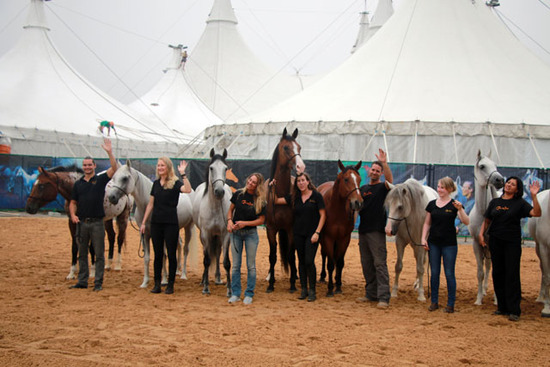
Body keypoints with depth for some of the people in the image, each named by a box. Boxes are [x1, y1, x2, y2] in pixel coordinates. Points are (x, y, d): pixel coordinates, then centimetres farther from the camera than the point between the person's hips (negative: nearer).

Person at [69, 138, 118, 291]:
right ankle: (82, 281, 17)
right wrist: (73, 215, -5)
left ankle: (98, 283, 4)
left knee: (99, 254, -1)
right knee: (82, 253, 9)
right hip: (82, 222, 3)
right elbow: (73, 202, 13)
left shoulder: (101, 180, 2)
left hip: (97, 222, -3)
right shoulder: (78, 184, 10)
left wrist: (109, 152, -23)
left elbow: (114, 168, -12)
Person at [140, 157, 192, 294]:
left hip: (171, 223, -4)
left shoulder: (175, 183, -5)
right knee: (158, 254, 8)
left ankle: (170, 284, 10)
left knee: (171, 254, 2)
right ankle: (157, 284, 15)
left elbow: (188, 190, -27)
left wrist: (183, 174, -27)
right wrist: (143, 222, 12)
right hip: (156, 222, 4)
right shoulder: (156, 183, 10)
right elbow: (150, 204, 14)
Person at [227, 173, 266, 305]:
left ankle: (249, 294, 14)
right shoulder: (238, 194, -3)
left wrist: (245, 223, -17)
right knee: (236, 265, 5)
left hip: (251, 233, -1)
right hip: (236, 233, 1)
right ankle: (235, 294, 14)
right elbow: (230, 210, 7)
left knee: (251, 265, 4)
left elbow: (261, 220, -6)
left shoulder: (260, 200, -7)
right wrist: (229, 221, -12)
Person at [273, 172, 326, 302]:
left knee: (309, 261, -11)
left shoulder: (316, 196, -4)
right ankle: (304, 289, 18)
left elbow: (323, 215, -5)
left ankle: (312, 291, 0)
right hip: (298, 234, 4)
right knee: (301, 262, 9)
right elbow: (276, 201, 11)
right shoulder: (294, 197, 6)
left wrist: (317, 232, -12)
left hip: (312, 234, -4)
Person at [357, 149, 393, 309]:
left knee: (380, 263, -11)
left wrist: (385, 163, -38)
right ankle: (371, 294, 21)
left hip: (376, 231, -7)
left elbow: (390, 180, -25)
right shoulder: (363, 188, 16)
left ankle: (384, 297, -13)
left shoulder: (383, 187, -2)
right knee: (366, 264, 12)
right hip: (363, 230, 7)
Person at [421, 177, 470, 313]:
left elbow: (466, 222, -15)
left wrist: (460, 209, -29)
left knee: (449, 274, 1)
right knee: (434, 273, 8)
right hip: (433, 243, 3)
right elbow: (427, 224, 12)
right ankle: (434, 302, 18)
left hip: (449, 244, -3)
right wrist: (423, 238, 1)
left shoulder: (454, 205, -5)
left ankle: (450, 304, 10)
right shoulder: (432, 204, 6)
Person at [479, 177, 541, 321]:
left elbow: (536, 213, -16)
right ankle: (502, 307, 19)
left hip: (512, 243, -4)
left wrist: (534, 196, -25)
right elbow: (487, 221, 14)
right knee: (498, 274, 8)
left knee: (512, 275, -6)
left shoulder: (520, 203, -2)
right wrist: (481, 233, -1)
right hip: (495, 241, 4)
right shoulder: (494, 202, 9)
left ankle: (514, 310, -3)